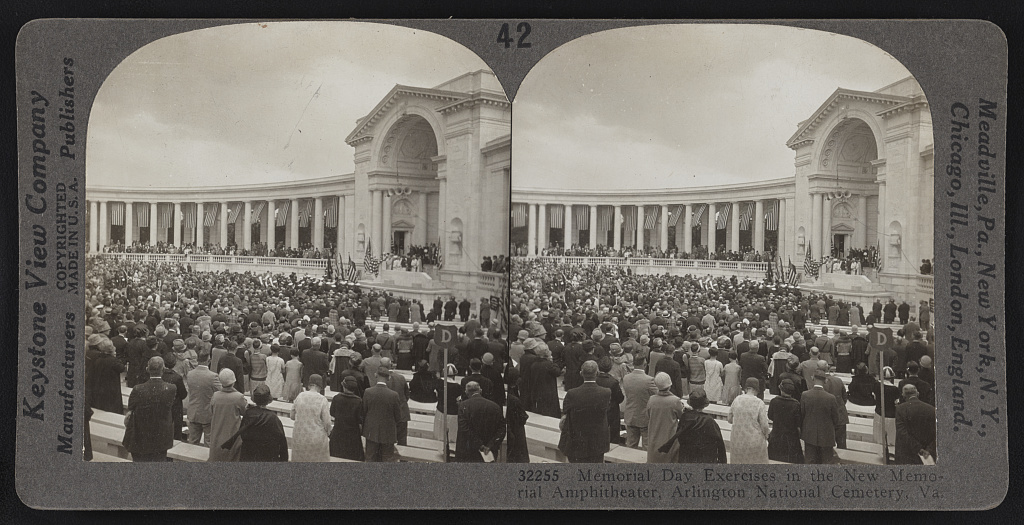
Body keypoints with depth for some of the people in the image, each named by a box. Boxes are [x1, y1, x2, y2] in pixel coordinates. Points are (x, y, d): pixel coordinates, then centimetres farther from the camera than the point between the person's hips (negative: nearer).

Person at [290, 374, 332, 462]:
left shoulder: (300, 396, -4)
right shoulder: (322, 400, -14)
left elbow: (292, 416, 6)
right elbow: (327, 422, -12)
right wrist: (328, 433, 7)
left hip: (299, 437, 4)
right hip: (317, 438, -3)